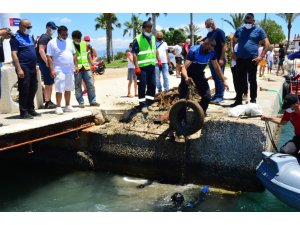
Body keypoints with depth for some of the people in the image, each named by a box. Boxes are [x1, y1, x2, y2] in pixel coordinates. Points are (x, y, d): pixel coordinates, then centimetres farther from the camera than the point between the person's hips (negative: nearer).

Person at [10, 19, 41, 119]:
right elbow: (14, 54, -13)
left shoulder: (29, 37, 17)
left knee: (33, 89, 11)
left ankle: (31, 110, 21)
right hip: (24, 68, -8)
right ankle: (23, 112, 2)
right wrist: (19, 69, -20)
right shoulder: (15, 38, -6)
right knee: (24, 90, -4)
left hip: (32, 68, 8)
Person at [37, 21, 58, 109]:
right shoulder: (44, 37, -11)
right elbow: (41, 50, -22)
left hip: (50, 63, 10)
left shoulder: (50, 38, 18)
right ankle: (47, 103, -2)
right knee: (48, 84, -7)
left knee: (50, 83, 13)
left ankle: (49, 101, 20)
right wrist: (47, 62, -26)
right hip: (45, 64, -10)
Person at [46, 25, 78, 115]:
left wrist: (76, 66, 11)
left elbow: (74, 55, 18)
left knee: (68, 89, 11)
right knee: (59, 89, -8)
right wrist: (52, 70, -16)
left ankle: (68, 106, 20)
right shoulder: (52, 43, -5)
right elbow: (49, 57, -9)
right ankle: (58, 107, -1)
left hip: (70, 70, 6)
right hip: (59, 70, -6)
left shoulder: (69, 42, 14)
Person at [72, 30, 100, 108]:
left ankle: (92, 101, 11)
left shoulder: (84, 44, 10)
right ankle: (81, 102, 9)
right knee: (78, 86, 1)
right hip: (76, 70, -4)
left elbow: (88, 55, 17)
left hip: (86, 68, 4)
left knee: (91, 84, 4)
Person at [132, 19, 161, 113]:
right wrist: (136, 67, -20)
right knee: (142, 86, -3)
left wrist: (159, 60, 14)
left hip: (152, 66, 7)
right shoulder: (137, 39, -10)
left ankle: (148, 103, 21)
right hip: (142, 67, -7)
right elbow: (135, 54, -14)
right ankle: (143, 105, 4)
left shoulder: (153, 38, 11)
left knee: (152, 85, 10)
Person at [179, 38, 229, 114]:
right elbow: (184, 68, -37)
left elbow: (217, 67, -2)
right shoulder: (193, 51, -31)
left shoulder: (212, 53, -17)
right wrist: (186, 78, -57)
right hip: (188, 74, -4)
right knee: (183, 97, -13)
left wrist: (224, 80, -6)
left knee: (207, 97, -7)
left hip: (199, 74, 4)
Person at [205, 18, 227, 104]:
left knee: (219, 77, -4)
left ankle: (220, 96, 2)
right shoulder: (209, 34, 13)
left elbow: (224, 46, -14)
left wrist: (221, 59, -20)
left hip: (219, 59, -7)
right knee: (215, 78, 11)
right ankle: (216, 94, 18)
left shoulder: (219, 32, -10)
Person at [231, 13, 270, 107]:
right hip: (240, 59, 3)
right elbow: (233, 41, 20)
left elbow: (267, 43, -2)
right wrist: (232, 52, 6)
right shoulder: (240, 29, 11)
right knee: (240, 80, 7)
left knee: (252, 80, 4)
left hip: (252, 59, -3)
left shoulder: (259, 30, 0)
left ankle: (253, 100, 13)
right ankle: (239, 100, 15)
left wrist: (261, 56, -10)